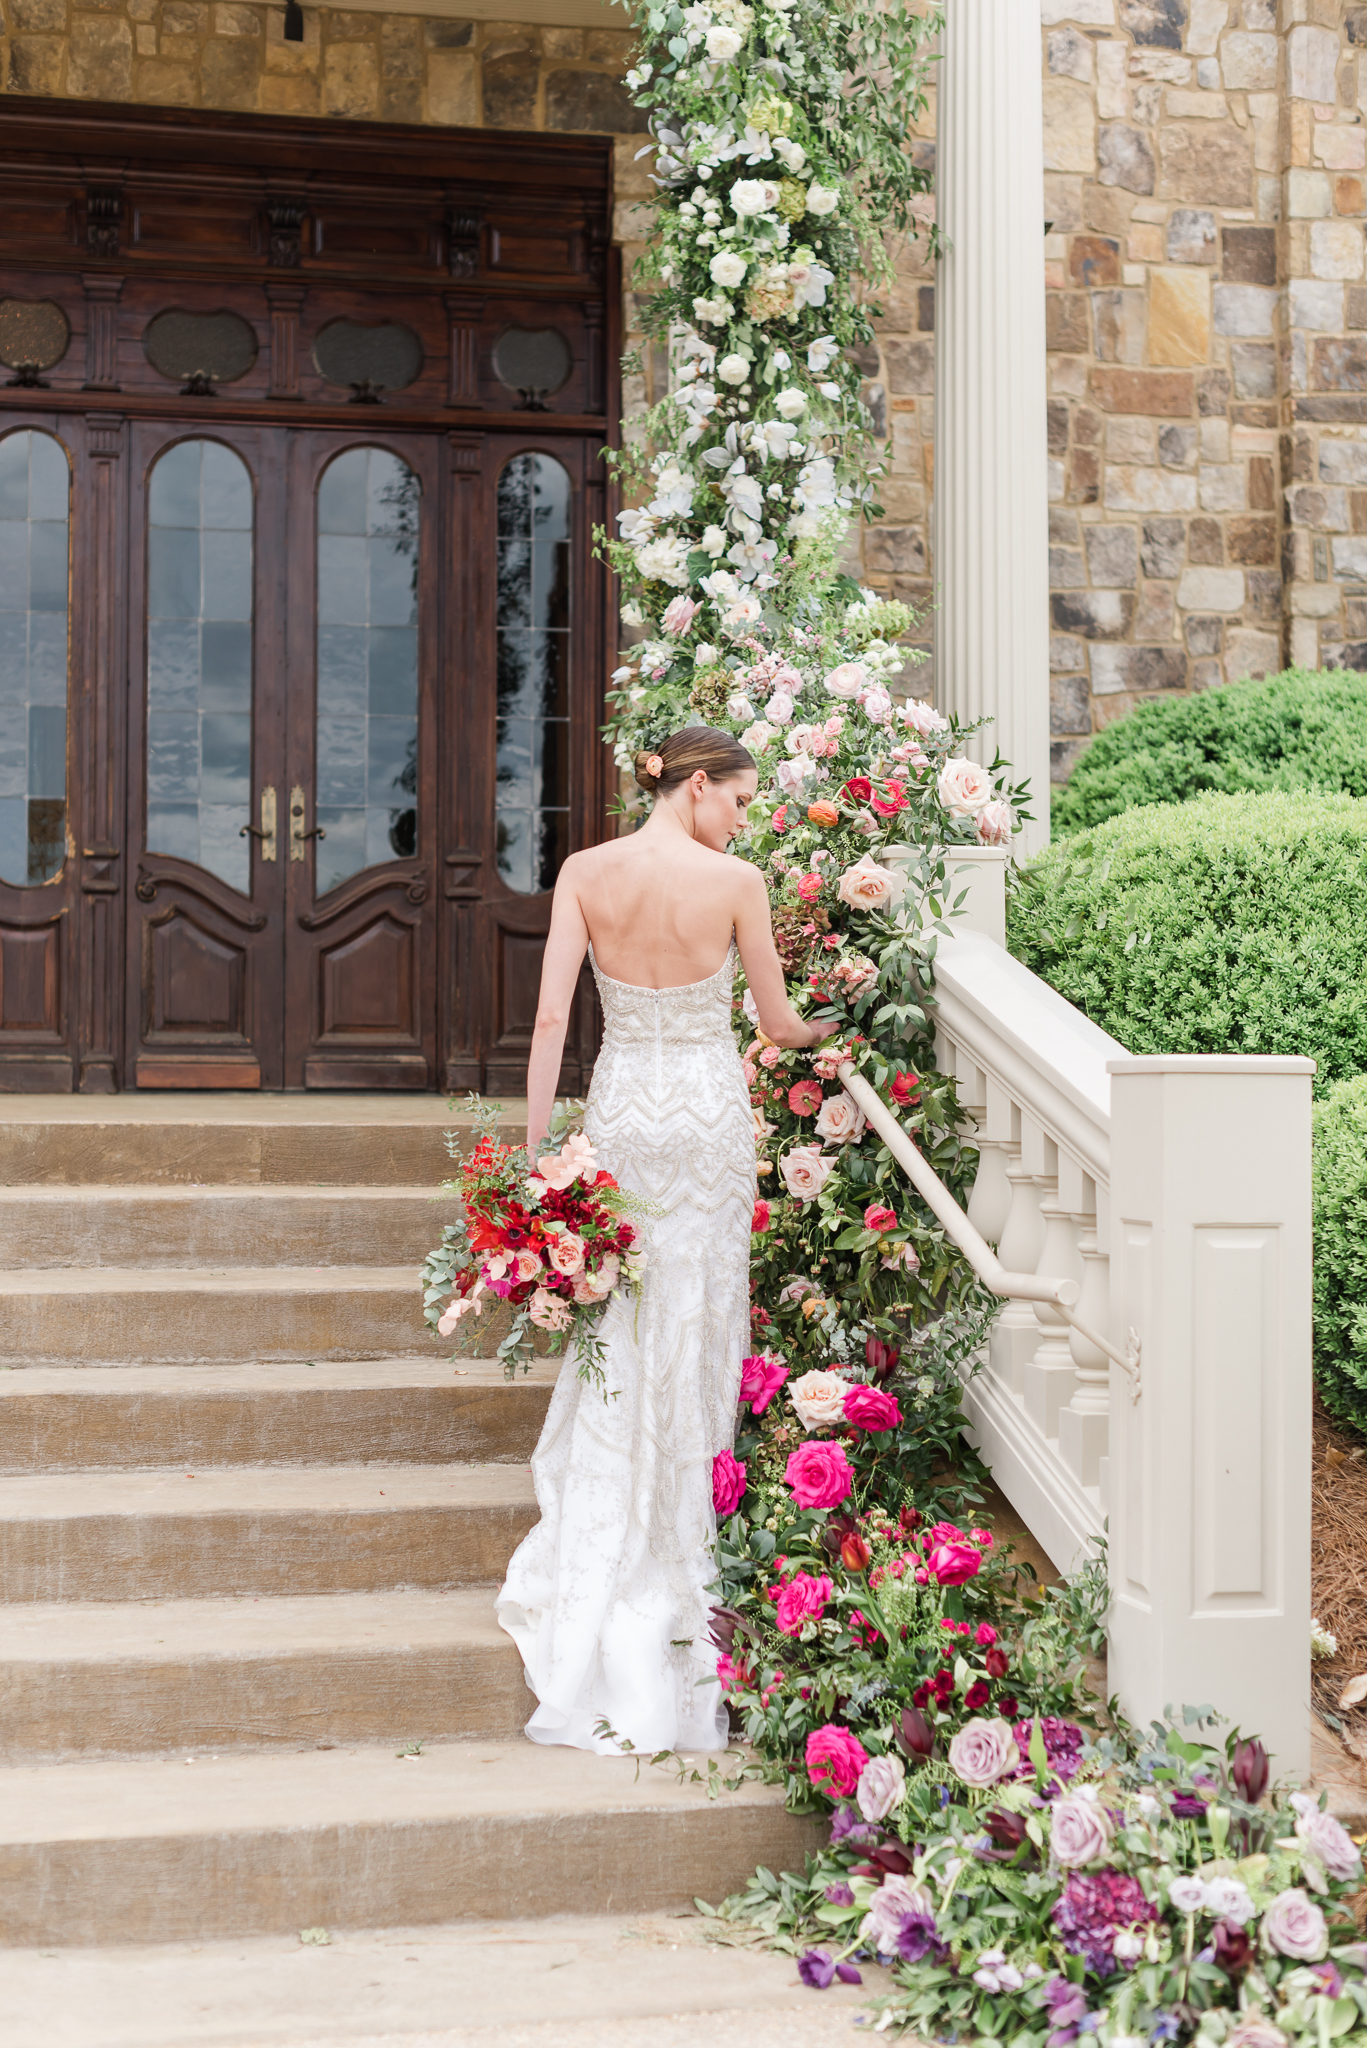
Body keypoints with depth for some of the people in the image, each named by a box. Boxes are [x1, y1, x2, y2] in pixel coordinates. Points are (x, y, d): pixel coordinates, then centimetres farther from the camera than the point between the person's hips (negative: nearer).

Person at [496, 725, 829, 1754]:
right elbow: (778, 1023, 0)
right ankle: (679, 1553, 17)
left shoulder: (586, 873, -3)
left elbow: (552, 1017, -6)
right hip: (709, 1111, -2)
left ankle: (599, 1551, 15)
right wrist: (821, 1031, 23)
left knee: (616, 1334, 11)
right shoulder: (736, 881, -10)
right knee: (697, 1330, 9)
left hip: (622, 1108, 2)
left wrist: (537, 1141, -2)